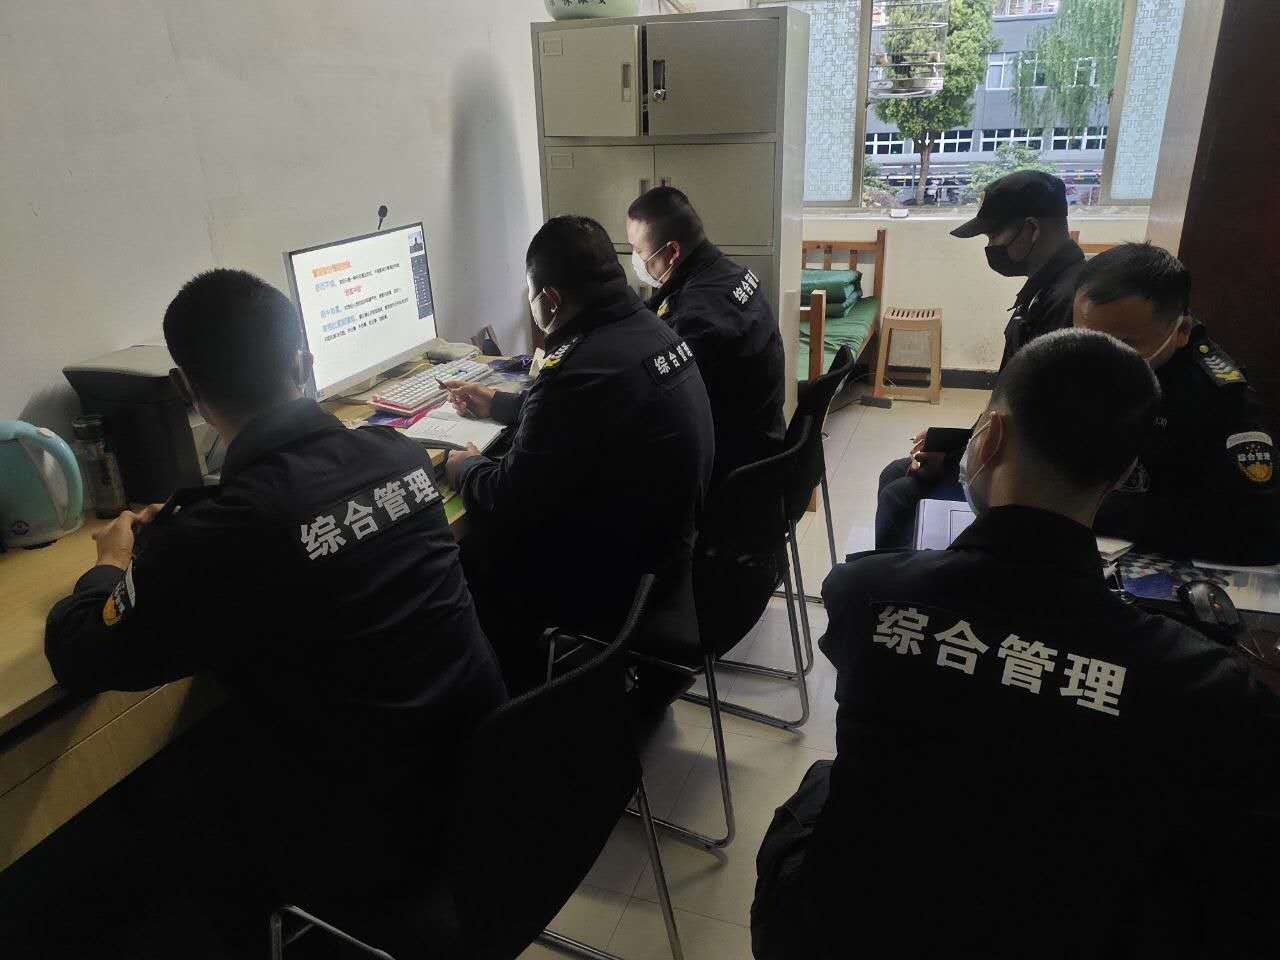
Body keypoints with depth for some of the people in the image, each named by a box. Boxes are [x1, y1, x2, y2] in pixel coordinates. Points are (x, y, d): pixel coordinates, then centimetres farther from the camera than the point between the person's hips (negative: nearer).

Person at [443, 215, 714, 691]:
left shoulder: (585, 369, -30)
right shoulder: (648, 328, 0)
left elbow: (511, 497, -20)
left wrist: (464, 467, 1)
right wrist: (496, 403, 29)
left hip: (617, 576, -9)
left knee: (457, 555, 7)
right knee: (484, 525, 18)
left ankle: (519, 691, 28)